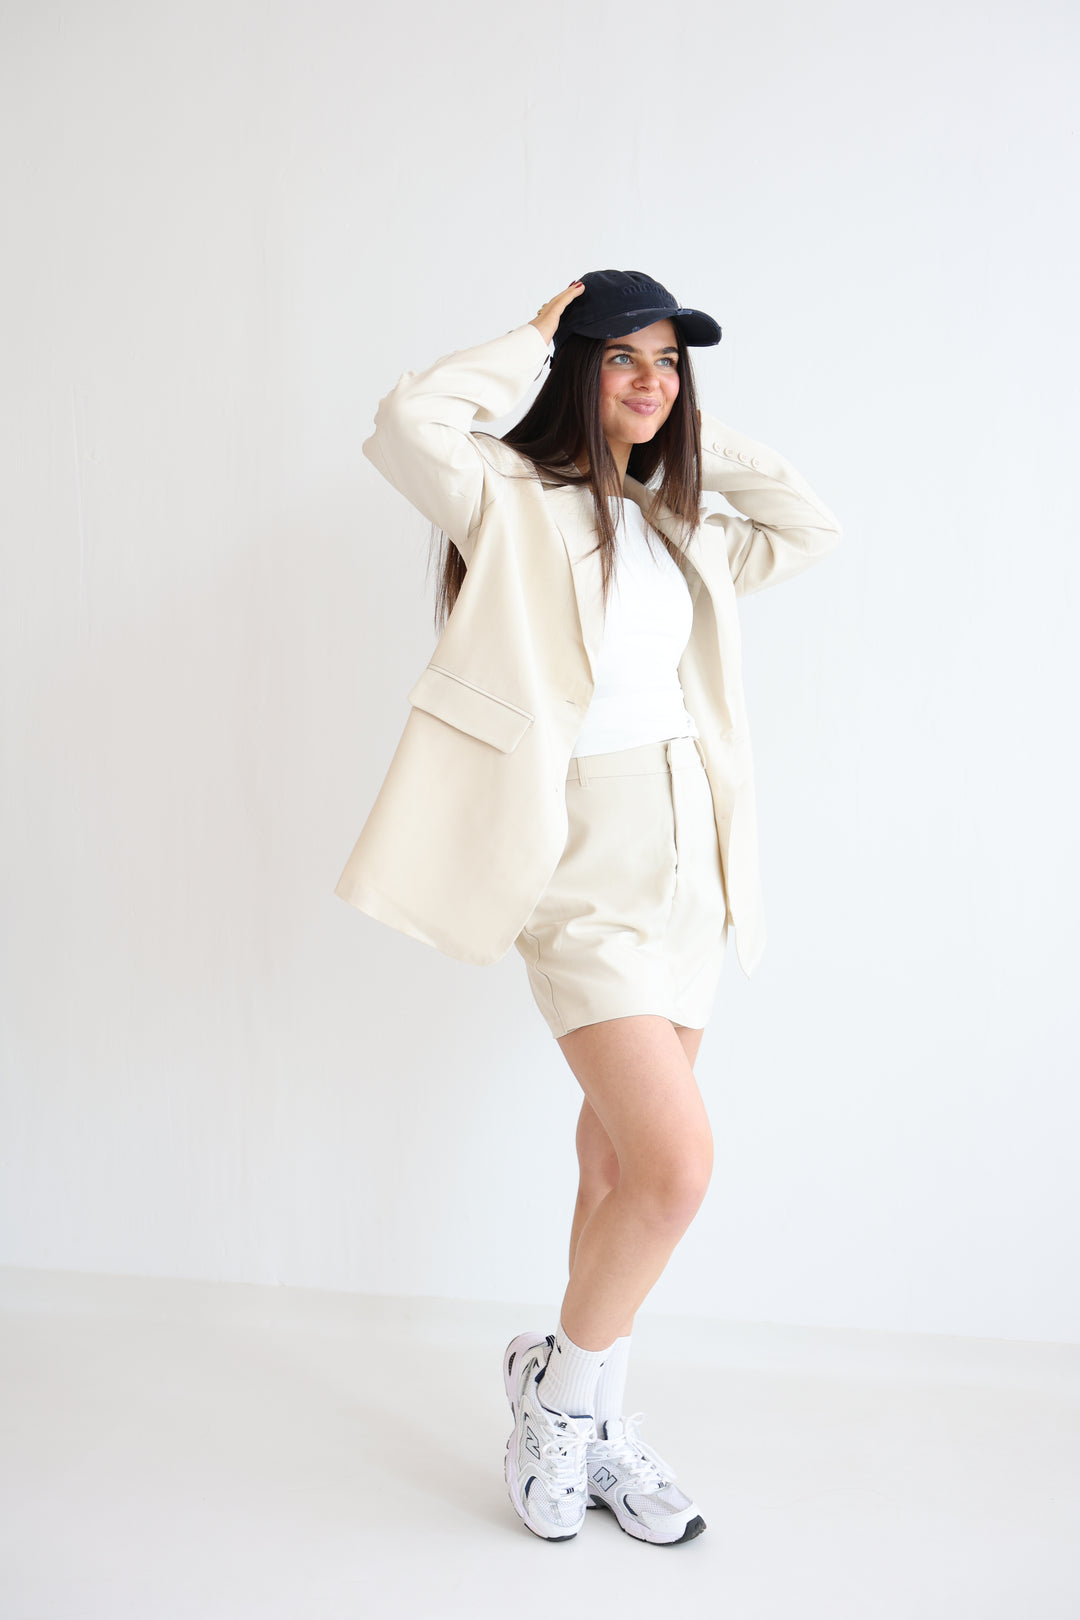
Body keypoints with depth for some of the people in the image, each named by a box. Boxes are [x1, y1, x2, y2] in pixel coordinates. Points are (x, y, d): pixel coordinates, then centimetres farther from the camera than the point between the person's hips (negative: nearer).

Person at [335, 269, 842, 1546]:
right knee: (676, 1166, -15)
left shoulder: (676, 529, 17)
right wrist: (534, 339, -6)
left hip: (685, 849, 7)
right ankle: (558, 1381, 13)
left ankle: (590, 1416, 27)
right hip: (582, 859, -7)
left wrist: (705, 441, 17)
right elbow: (409, 424, -21)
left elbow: (810, 529, 26)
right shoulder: (513, 500, -3)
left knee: (622, 1161, 11)